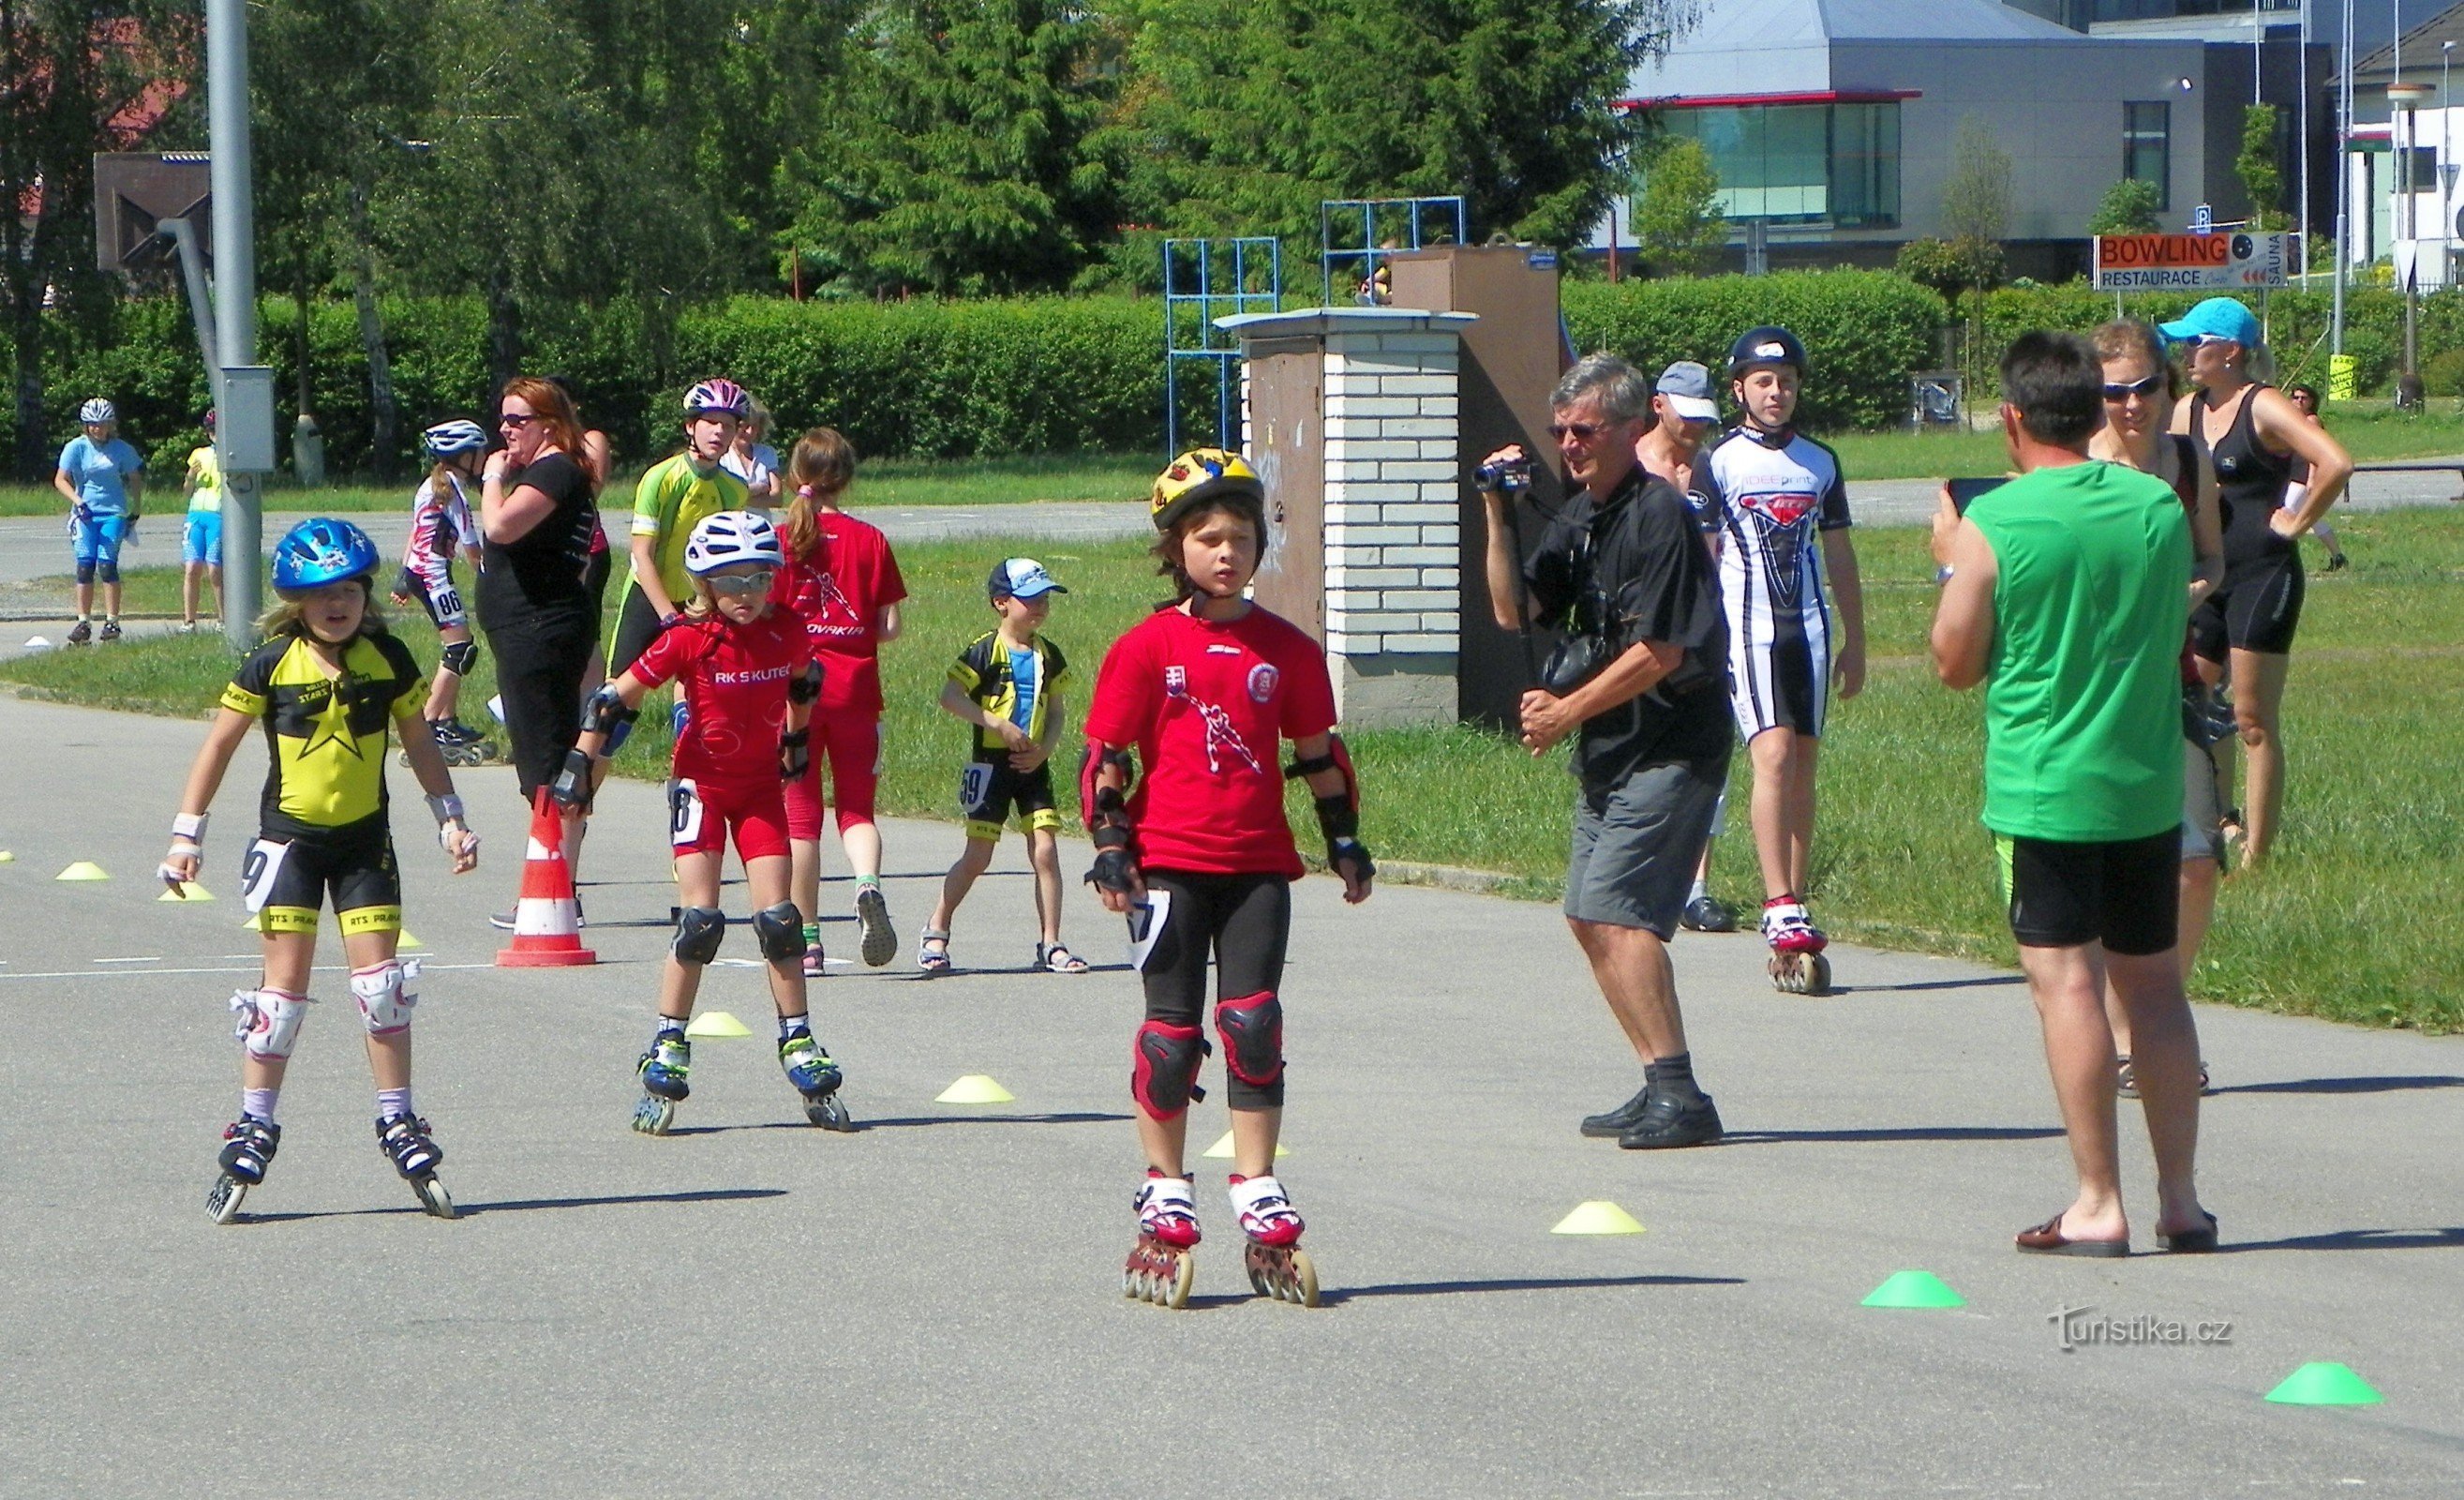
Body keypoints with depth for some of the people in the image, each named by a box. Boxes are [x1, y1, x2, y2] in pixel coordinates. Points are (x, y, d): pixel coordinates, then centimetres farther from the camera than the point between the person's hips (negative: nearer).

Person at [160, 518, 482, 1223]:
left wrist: (450, 818, 6)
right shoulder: (272, 664, -7)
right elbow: (220, 744, 0)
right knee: (284, 985, -4)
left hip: (364, 839, 2)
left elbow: (418, 743, 10)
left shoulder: (388, 659, -1)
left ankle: (398, 1123, 7)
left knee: (380, 978, -2)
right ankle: (253, 1129, 4)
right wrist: (186, 833, -2)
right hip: (290, 839, -2)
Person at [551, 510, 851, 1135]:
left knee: (777, 920, -2)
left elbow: (804, 681, 15)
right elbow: (616, 697, -11)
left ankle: (799, 1047, 10)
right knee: (699, 920, -12)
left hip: (761, 785, 3)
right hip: (703, 784, -3)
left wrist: (797, 741, 24)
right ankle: (667, 1053, -4)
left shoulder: (787, 632, -8)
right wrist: (580, 762, -10)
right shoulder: (689, 640, -18)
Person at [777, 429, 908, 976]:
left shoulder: (780, 540, -4)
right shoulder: (870, 540, -2)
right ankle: (868, 884, -22)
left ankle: (807, 938, 7)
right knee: (856, 806, 10)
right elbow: (890, 627, -2)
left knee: (801, 814, 8)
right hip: (855, 689, 1)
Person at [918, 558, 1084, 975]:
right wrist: (999, 725, -21)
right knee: (978, 856, -2)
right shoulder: (985, 652, -8)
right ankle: (936, 933, 14)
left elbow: (1057, 710, 11)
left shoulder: (1049, 656, 7)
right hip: (990, 765, -4)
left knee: (1046, 852, -4)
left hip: (1032, 767, 4)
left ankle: (1050, 945, 1)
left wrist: (1043, 749, -7)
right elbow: (949, 697, -14)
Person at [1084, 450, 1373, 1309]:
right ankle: (1165, 1200, 9)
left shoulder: (1287, 651, 8)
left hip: (1258, 862, 2)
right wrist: (1111, 845, -7)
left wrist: (1344, 840, 13)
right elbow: (1106, 756, 1)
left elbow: (1318, 752, 17)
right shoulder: (1147, 649, 0)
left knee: (1254, 1026, -3)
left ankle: (1259, 1199, 4)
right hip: (1169, 862, -2)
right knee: (1171, 1028, 0)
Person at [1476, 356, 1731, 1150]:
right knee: (1589, 918, 11)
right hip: (1607, 754, 10)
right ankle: (1662, 1086, 16)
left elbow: (1660, 651, -20)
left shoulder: (1660, 517, -16)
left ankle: (1678, 1095, -18)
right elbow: (1514, 611, 9)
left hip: (1668, 749, -10)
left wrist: (1567, 712, -13)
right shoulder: (1578, 518, 12)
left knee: (1616, 911, -17)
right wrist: (1498, 516, -2)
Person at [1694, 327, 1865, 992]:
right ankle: (1783, 913, -22)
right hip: (1746, 630, -5)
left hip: (1810, 631, 5)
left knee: (1803, 767, 5)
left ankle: (1791, 925, 9)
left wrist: (1854, 640, 18)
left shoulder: (1820, 462, 13)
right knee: (1772, 754, -18)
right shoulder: (1717, 462, 0)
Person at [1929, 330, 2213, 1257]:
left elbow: (1956, 663, -3)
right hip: (2149, 786, 5)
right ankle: (2180, 1198, 13)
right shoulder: (2160, 506, 4)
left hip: (2042, 789, -5)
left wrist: (1953, 562, 12)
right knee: (2154, 981, 12)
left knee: (2067, 981, -4)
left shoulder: (1995, 522, -10)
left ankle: (2098, 1205, -7)